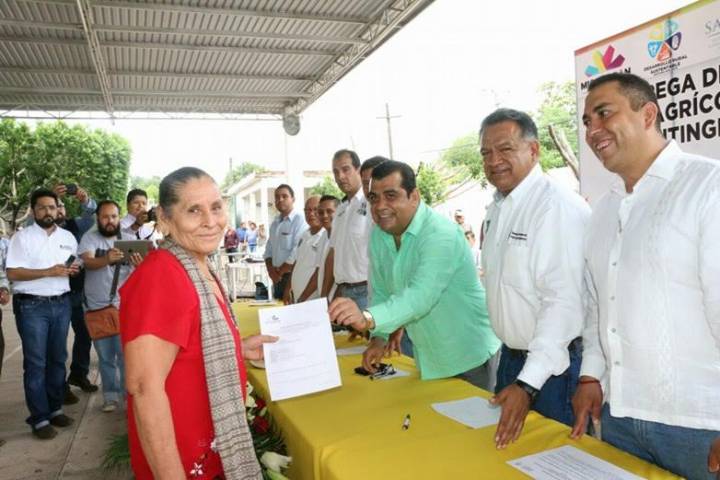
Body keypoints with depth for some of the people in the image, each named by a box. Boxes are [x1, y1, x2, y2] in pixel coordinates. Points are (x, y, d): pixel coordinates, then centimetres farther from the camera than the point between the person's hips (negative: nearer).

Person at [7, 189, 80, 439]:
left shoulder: (68, 237, 12)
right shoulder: (22, 237, -4)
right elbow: (12, 273, -10)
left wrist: (73, 269, -4)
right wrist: (49, 272, -19)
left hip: (62, 304, 5)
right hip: (32, 306, -5)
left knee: (58, 358, 11)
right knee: (35, 362, -1)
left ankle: (55, 408, 22)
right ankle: (39, 418, 6)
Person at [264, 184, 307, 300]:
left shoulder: (299, 221, -13)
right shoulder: (275, 223, 12)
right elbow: (268, 250, 15)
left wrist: (280, 271, -10)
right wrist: (272, 271, -1)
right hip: (277, 277, 8)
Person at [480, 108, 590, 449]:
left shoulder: (560, 206, -21)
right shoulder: (496, 207, 6)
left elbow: (564, 301, -27)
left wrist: (529, 383, -31)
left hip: (555, 364, -8)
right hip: (511, 356, 8)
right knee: (507, 444, 22)